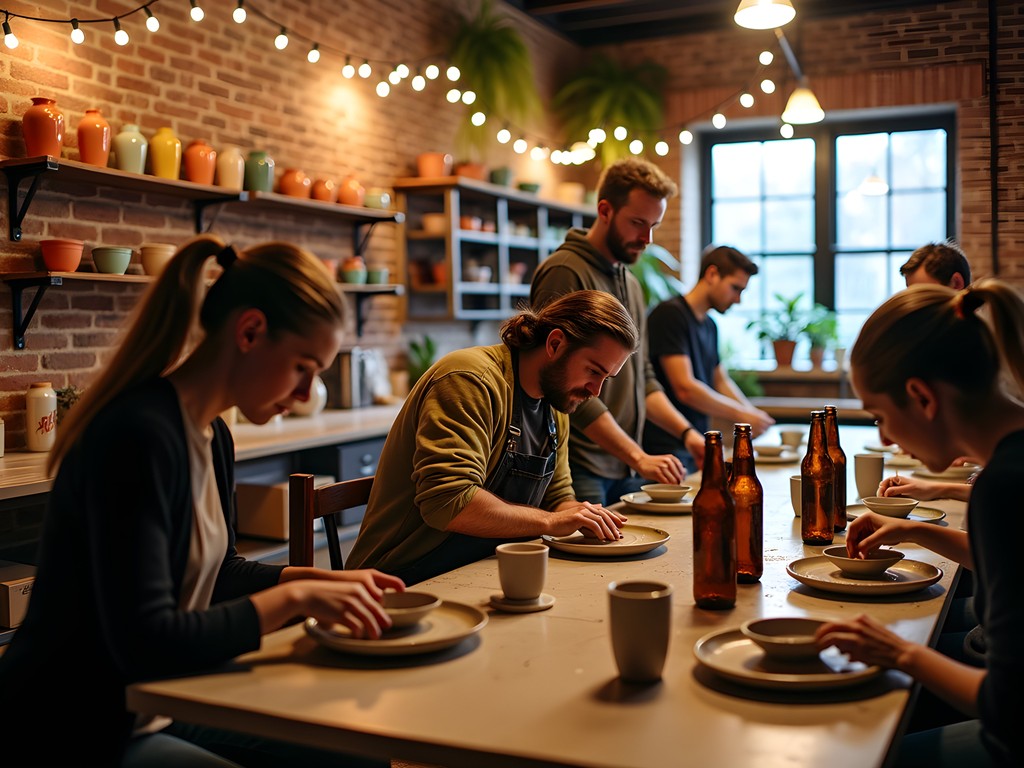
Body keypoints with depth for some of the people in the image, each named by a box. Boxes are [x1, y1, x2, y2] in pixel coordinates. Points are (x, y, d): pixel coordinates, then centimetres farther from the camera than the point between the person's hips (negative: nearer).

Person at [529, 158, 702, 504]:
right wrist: (637, 456, -20)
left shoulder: (630, 283, 16)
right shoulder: (565, 273, -13)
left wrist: (686, 432, 5)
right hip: (579, 470, -8)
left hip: (626, 469, 8)